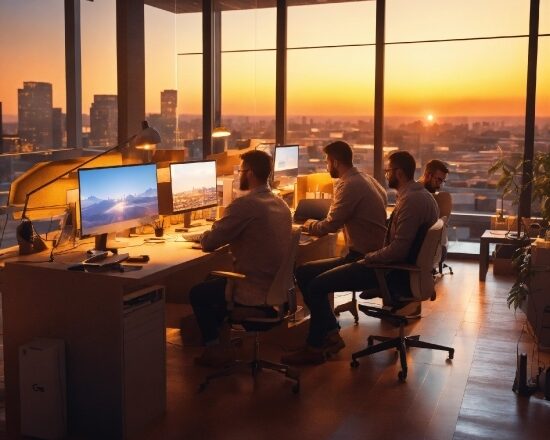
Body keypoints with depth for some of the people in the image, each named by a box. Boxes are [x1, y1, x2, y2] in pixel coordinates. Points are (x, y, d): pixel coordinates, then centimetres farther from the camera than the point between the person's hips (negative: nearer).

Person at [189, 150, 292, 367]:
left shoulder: (245, 204, -21)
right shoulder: (281, 204, 5)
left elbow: (208, 243, -15)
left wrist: (206, 235, 7)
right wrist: (225, 235, 12)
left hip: (257, 296, -8)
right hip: (279, 290, 8)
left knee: (197, 294, 15)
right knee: (214, 284, 28)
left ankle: (214, 349, 25)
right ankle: (219, 338, 33)